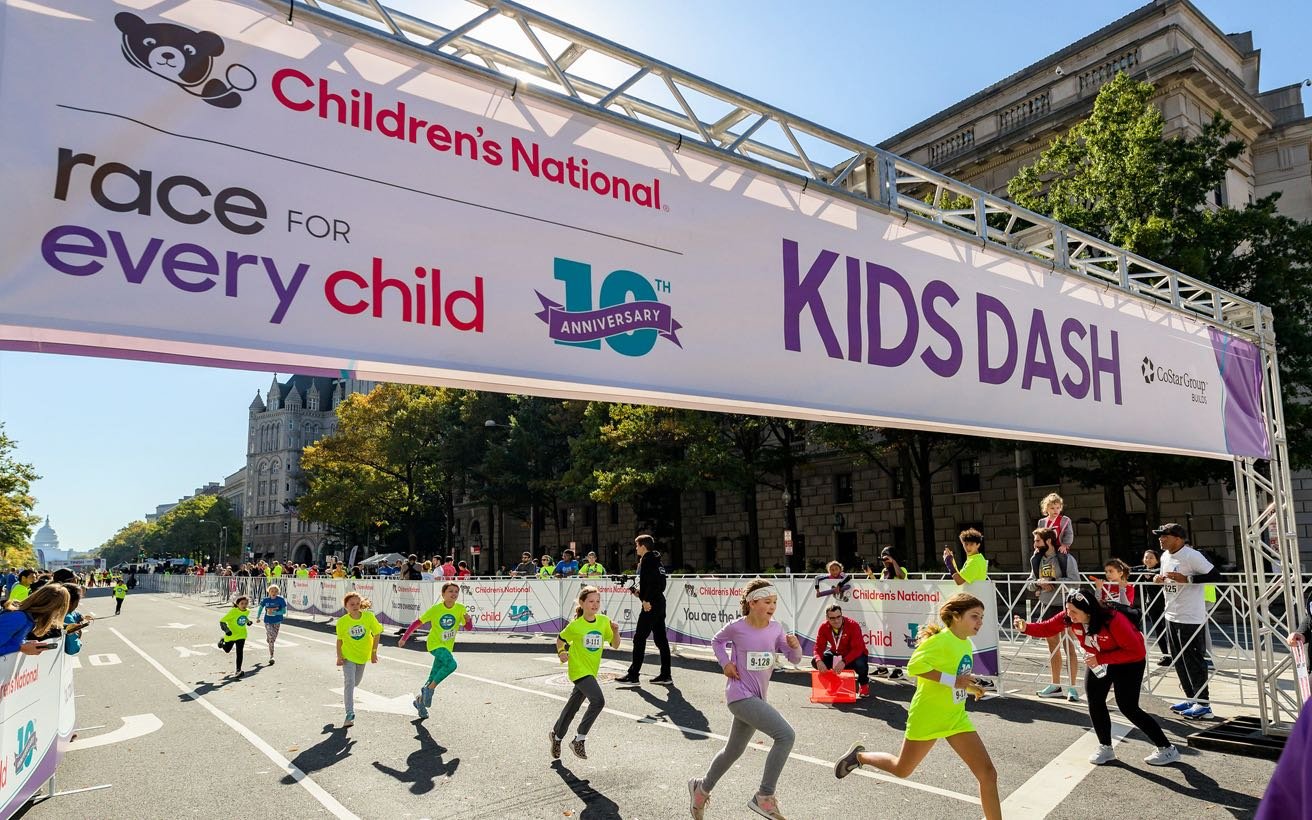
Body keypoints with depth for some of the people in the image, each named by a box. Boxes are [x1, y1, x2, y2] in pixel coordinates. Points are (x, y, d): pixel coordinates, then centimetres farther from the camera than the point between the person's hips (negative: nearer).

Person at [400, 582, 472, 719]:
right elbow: (417, 622, -5)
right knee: (451, 664, -30)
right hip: (434, 644, -4)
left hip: (447, 647, 4)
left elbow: (469, 627, -6)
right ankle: (430, 689, -13)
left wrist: (468, 619, -29)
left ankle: (419, 700, 34)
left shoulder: (460, 609, -5)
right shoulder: (435, 609, -13)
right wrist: (404, 638, -4)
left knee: (433, 678, 10)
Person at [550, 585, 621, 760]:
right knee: (598, 701, -21)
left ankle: (556, 735, 41)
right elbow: (560, 639, 4)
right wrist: (561, 652, -13)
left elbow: (615, 645, 3)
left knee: (573, 706, 18)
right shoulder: (575, 625, -13)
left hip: (591, 671, 6)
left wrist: (615, 631, -14)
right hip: (578, 670, -6)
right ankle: (579, 740, -8)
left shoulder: (604, 621, -2)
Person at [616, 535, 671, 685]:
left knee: (639, 639, -4)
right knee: (661, 639, 11)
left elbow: (649, 581, -21)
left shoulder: (646, 560, -9)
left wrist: (646, 599, -22)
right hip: (660, 603, 9)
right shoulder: (657, 561, 18)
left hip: (650, 605, -9)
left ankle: (633, 675, -2)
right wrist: (640, 592, 17)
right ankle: (665, 675, 13)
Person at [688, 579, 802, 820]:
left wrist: (794, 646, -17)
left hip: (757, 698, 7)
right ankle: (764, 798, -10)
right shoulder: (736, 628, -13)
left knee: (734, 750, 22)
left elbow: (794, 658, 3)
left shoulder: (775, 628, -1)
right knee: (785, 735, -21)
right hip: (741, 696, -7)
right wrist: (725, 663, -7)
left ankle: (702, 788, 46)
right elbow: (717, 641, 7)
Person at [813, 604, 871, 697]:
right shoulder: (824, 627, -13)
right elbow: (819, 647, -16)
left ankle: (864, 684, -1)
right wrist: (819, 661, -39)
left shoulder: (853, 625, -26)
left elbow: (857, 649, -33)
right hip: (836, 654, 4)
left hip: (855, 655, -4)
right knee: (815, 661, -19)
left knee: (860, 663, -39)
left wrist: (844, 662, -47)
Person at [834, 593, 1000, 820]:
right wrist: (953, 681, -30)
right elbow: (914, 667, -31)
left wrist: (969, 688, 1)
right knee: (902, 769, 12)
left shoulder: (967, 644, 4)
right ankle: (860, 756, 38)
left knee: (988, 774, -3)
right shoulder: (941, 640, -22)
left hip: (957, 718, 7)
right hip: (927, 716, -7)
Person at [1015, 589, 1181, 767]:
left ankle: (1167, 750, 9)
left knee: (1128, 708, -7)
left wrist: (1100, 659, -36)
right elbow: (1047, 628, -17)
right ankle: (1106, 748, 19)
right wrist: (1026, 627, -38)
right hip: (1099, 661, 6)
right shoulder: (1068, 618, -23)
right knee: (1094, 702, 1)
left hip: (1128, 661, -6)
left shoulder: (1114, 620, -38)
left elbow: (1135, 651, -33)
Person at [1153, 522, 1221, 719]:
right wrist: (1159, 579, 3)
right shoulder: (1165, 557, 10)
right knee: (1179, 660, 15)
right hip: (1171, 616, 9)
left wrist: (1186, 579, -27)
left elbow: (1215, 575, -22)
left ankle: (1203, 704, 11)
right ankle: (1190, 698, 28)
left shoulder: (1191, 555, -17)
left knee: (1193, 660, -1)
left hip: (1191, 618, -9)